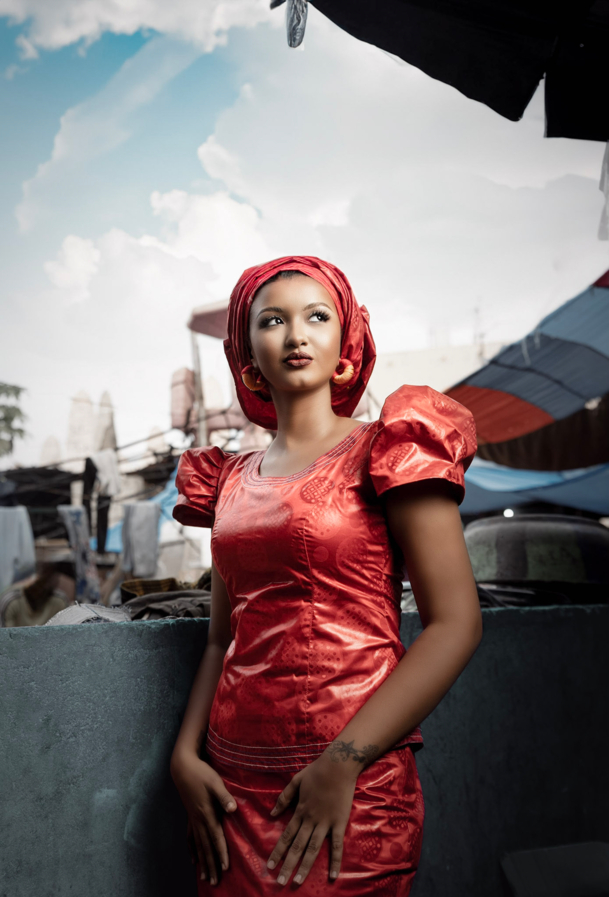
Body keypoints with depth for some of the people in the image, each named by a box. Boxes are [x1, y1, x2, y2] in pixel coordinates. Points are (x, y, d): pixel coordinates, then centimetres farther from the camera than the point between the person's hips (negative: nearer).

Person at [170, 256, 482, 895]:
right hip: (232, 783, 5)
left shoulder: (387, 452, -5)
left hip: (353, 789, -4)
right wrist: (185, 753, -1)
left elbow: (456, 624, -12)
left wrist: (343, 763, -17)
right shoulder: (233, 480, 10)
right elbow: (223, 638, 13)